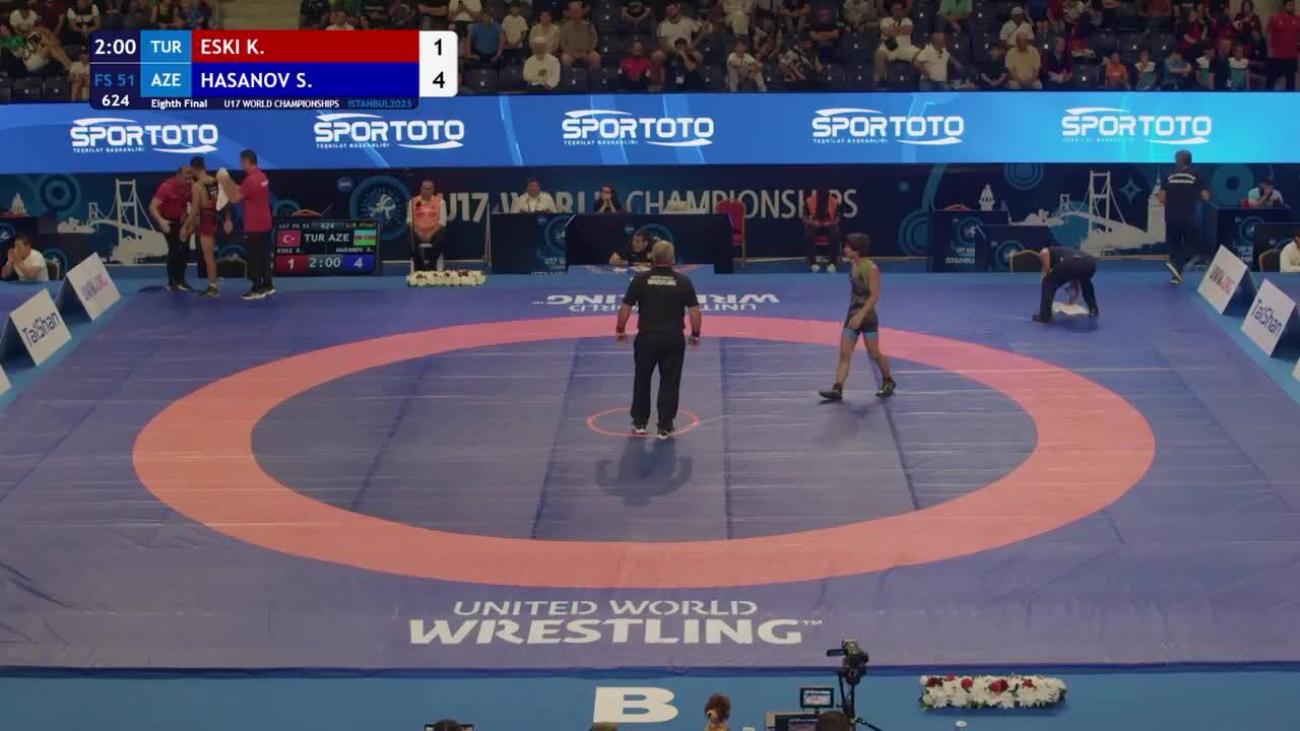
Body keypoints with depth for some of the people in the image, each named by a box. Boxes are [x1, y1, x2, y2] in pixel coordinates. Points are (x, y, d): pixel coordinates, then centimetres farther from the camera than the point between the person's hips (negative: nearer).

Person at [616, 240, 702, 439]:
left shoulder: (640, 279, -7)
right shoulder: (683, 281, -6)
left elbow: (625, 308, -5)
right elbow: (694, 311, -6)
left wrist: (620, 329, 9)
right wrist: (695, 333, 7)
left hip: (647, 337, 0)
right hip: (674, 339, 0)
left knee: (642, 380, 17)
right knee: (670, 383, 9)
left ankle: (639, 422, 24)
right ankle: (665, 426, 10)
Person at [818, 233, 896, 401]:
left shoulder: (871, 269, -18)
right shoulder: (852, 265, 5)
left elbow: (875, 296, -21)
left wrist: (860, 315, -26)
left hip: (867, 317, -7)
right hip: (853, 315, 7)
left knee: (874, 353, 5)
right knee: (844, 354, -2)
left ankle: (888, 382, 28)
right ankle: (837, 389, -8)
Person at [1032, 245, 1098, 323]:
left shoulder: (1050, 252, 33)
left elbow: (1044, 252, 2)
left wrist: (1046, 272, 13)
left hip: (1070, 263, -6)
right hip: (1090, 263, 6)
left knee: (1049, 284, 20)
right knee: (1086, 283, 42)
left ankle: (1044, 316, 16)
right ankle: (1093, 311, 37)